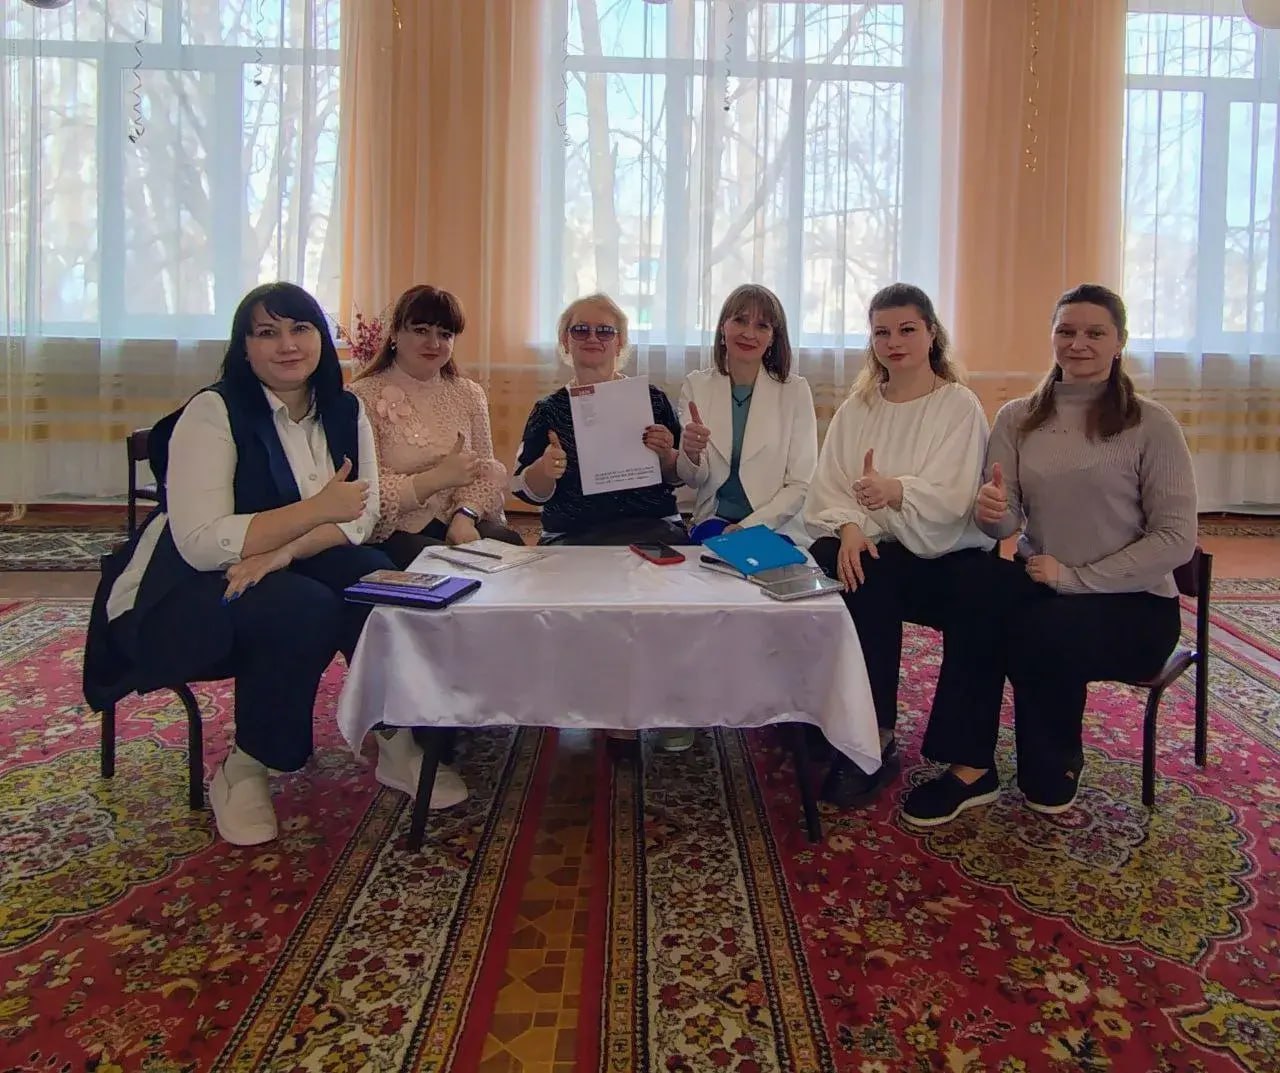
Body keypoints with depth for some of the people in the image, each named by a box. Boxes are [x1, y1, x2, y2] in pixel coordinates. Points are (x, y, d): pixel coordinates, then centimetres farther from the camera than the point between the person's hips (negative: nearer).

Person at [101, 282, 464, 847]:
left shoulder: (344, 412, 1)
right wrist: (317, 509, -27)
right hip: (176, 599, -5)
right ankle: (242, 772, -12)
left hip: (281, 580, 5)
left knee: (378, 580, -23)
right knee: (304, 609, -33)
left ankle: (397, 742, -8)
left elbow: (360, 518, -8)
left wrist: (283, 550, -26)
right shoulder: (213, 412, -16)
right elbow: (201, 544, -26)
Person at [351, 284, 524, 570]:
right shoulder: (364, 397, -3)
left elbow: (486, 471, 5)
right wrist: (437, 478, -21)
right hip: (395, 532, -4)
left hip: (463, 523, 4)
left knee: (509, 545, -25)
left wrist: (465, 516, -14)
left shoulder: (469, 394, 13)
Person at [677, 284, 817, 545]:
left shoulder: (795, 390, -2)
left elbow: (800, 485, -4)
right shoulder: (696, 385, 3)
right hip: (713, 523, 1)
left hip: (776, 529, -1)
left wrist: (748, 527, -15)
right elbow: (693, 480, 3)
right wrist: (691, 454, -20)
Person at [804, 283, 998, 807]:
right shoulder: (856, 408, 12)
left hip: (947, 556, -3)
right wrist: (849, 526, -21)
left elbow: (950, 498, -15)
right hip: (875, 553, 3)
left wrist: (894, 491, -35)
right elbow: (828, 488, 2)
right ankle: (873, 738, -21)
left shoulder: (960, 405, 0)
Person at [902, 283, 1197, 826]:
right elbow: (1007, 522, 0)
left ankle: (1052, 773, -2)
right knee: (979, 591, -29)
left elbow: (1177, 537, -10)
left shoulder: (1151, 424, -6)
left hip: (1132, 602, -3)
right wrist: (991, 511, -25)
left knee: (1041, 632, -33)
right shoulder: (1017, 418, 5)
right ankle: (969, 768, -18)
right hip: (1040, 581, 3)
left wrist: (1076, 576, -18)